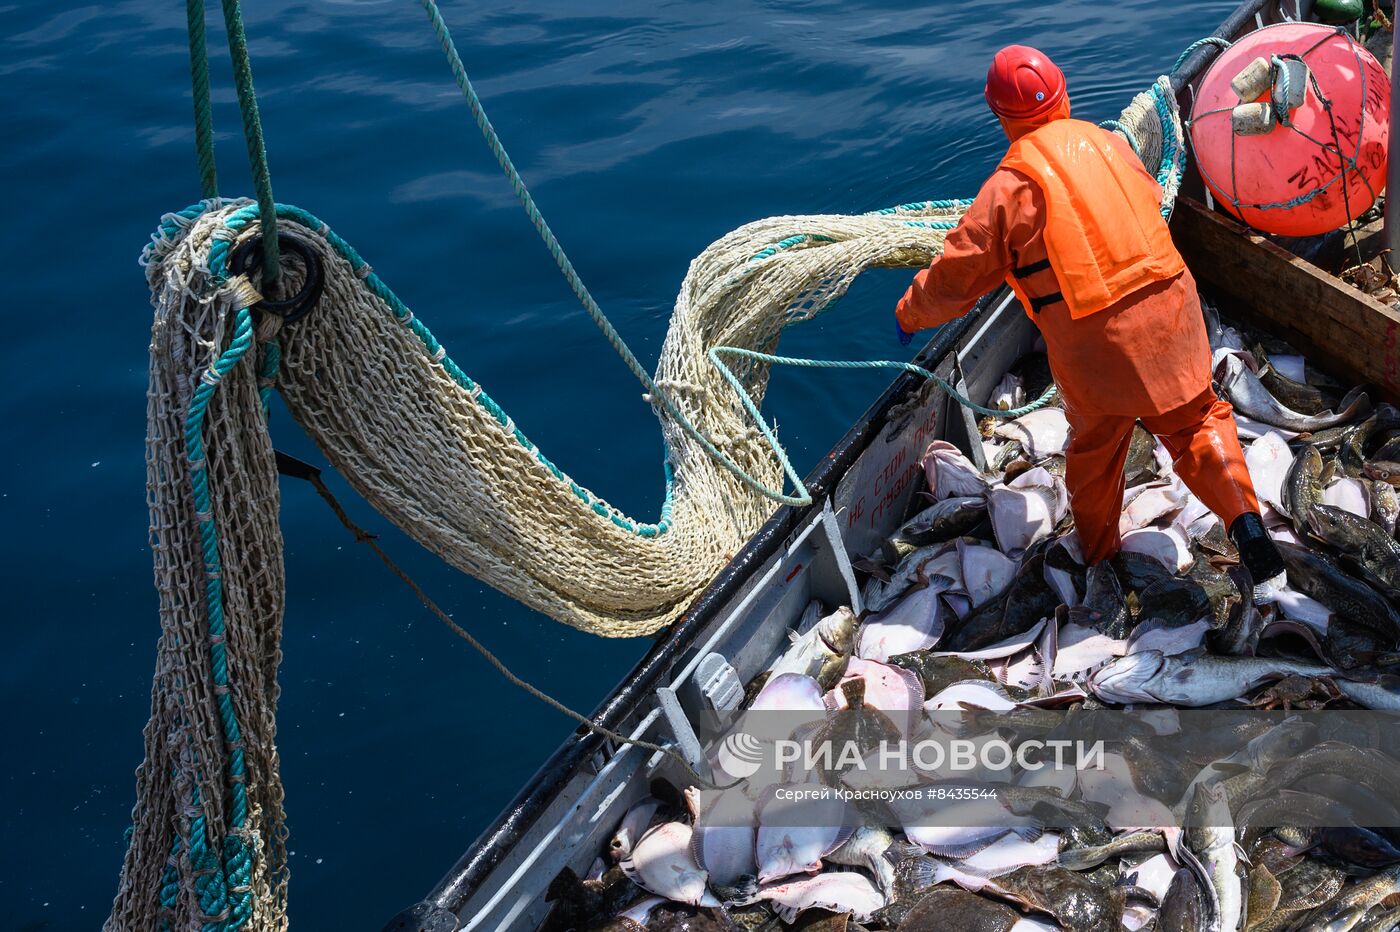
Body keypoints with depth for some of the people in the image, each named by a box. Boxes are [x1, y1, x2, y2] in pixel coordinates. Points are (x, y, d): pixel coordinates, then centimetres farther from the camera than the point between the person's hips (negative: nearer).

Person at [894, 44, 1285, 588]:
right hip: (1166, 306, 3)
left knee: (1094, 447, 17)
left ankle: (1097, 555, 34)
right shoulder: (1106, 143, 7)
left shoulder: (1009, 186, -7)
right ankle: (1243, 514, -7)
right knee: (1196, 419, 13)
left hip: (1091, 341, -2)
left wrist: (909, 314, 15)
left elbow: (957, 274, -2)